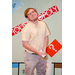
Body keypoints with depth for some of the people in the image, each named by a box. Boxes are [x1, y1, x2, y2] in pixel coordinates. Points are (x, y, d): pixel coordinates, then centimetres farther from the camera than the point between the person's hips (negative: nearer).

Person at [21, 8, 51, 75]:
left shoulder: (43, 25, 0)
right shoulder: (26, 28, -16)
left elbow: (46, 37, 8)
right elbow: (25, 44, -16)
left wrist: (44, 50, -6)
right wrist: (38, 52, -16)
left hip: (41, 55, 5)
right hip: (30, 55, -5)